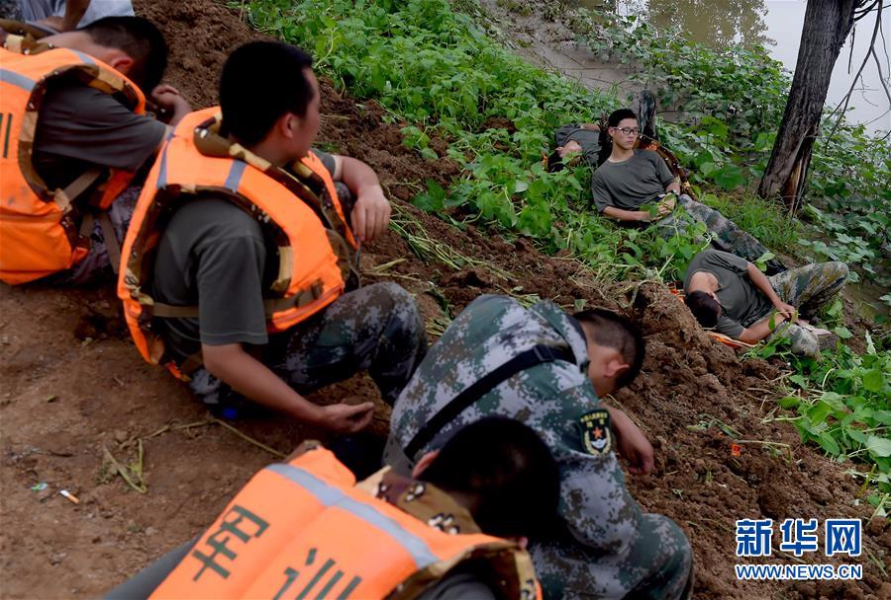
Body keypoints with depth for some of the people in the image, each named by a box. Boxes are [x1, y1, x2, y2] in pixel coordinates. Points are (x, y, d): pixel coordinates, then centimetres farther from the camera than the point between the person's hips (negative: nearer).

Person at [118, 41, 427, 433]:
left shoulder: (237, 142, -10)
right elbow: (223, 358, -31)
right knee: (390, 309, -20)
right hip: (232, 368, -9)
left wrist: (370, 192, -17)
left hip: (257, 302, 9)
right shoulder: (233, 233, -38)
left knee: (334, 199, 3)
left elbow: (346, 166, 6)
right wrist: (318, 416, -22)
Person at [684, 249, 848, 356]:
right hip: (758, 318, -5)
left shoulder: (708, 258, -26)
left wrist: (778, 302, -10)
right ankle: (806, 332, 7)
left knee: (838, 270, -6)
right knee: (806, 345, -32)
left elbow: (751, 269, -9)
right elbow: (750, 337, -21)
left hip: (772, 289, 5)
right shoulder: (699, 307, -32)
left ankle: (799, 319, 13)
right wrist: (781, 315, -13)